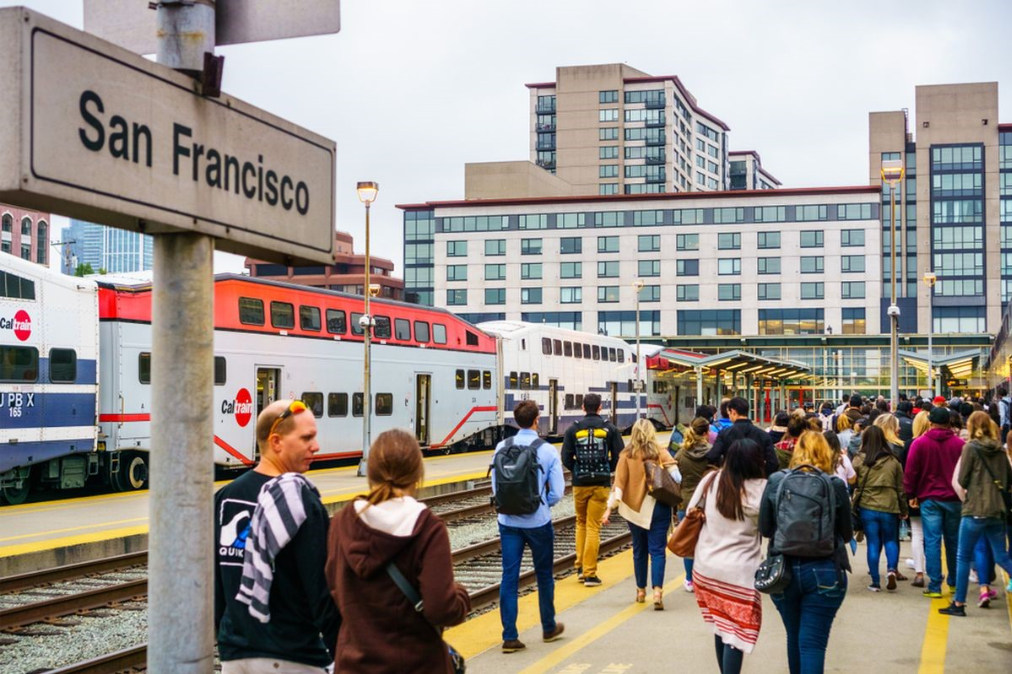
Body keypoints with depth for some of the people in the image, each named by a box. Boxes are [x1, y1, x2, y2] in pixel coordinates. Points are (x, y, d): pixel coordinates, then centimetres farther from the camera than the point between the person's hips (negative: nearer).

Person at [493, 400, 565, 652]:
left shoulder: (502, 448, -4)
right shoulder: (547, 450, -10)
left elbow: (496, 486, 1)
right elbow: (557, 492, -9)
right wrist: (541, 504, 8)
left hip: (508, 521, 2)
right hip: (538, 522, -2)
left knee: (509, 576, 5)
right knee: (544, 575, 16)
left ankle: (509, 637, 3)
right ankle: (549, 628, 31)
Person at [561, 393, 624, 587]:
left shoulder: (573, 430, -1)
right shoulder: (610, 429, -1)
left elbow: (566, 458, -5)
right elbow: (619, 457, -3)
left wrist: (578, 471, 11)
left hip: (580, 484, 1)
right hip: (601, 484, -1)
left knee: (581, 524, 19)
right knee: (593, 528, 1)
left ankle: (580, 567, 16)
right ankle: (590, 574, 0)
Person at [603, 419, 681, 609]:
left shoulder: (626, 455, -2)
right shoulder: (661, 454, -3)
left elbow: (619, 484, -7)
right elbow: (676, 478, -9)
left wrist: (609, 508, -9)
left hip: (635, 508, 1)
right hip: (658, 507, -1)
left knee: (639, 550, 16)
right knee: (657, 550, -2)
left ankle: (641, 591, 26)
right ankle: (657, 591, -18)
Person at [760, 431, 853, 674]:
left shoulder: (776, 482, -2)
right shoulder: (835, 485, -5)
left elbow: (764, 529, 3)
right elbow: (847, 534, 4)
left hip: (783, 570, 2)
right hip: (824, 572, -2)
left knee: (794, 636, 21)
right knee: (813, 643, -2)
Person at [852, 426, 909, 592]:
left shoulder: (859, 460, -5)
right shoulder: (893, 460, 1)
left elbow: (853, 484, -1)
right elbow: (900, 487, 7)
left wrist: (853, 506, 10)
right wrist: (903, 509, 15)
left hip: (867, 507, -1)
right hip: (889, 508, 1)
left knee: (873, 544, 7)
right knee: (890, 540, 16)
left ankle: (875, 582, 7)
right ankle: (891, 569, -8)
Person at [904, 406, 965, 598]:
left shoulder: (919, 443, -7)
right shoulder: (959, 444, -3)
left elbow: (910, 472, -5)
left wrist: (911, 494, 4)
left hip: (929, 499, -2)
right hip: (954, 499, 2)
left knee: (932, 542, -1)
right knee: (953, 540, 14)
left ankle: (935, 586, -5)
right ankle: (954, 583, 25)